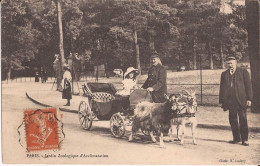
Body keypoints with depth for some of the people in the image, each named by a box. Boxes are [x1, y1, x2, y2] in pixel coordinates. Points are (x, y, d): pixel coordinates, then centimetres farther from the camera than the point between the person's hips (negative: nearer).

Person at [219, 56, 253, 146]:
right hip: (230, 101, 3)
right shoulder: (224, 74, 14)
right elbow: (222, 88, 13)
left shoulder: (243, 72, 6)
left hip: (241, 100, -3)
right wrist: (221, 101, 7)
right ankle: (236, 138, 14)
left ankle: (245, 139, 5)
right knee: (232, 120, 5)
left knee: (243, 120, -1)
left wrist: (249, 99, -6)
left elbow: (248, 85, 2)